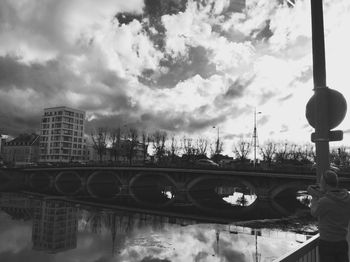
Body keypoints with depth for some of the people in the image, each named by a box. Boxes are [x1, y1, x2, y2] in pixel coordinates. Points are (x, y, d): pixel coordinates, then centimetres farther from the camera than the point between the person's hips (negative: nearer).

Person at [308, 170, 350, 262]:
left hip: (327, 243, -5)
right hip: (342, 242, 5)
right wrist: (320, 194, 7)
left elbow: (314, 213, -5)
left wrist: (315, 197, 8)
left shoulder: (324, 202, -24)